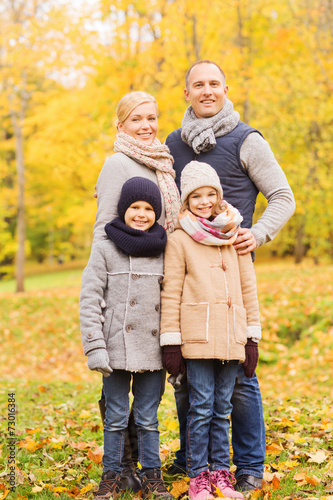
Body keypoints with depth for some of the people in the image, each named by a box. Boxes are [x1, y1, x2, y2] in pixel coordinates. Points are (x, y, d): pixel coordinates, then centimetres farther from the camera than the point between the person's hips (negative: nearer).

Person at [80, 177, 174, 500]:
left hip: (153, 350, 2)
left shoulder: (164, 252, 8)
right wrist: (95, 347, -11)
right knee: (116, 418, 5)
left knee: (148, 419, 8)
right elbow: (89, 300, -3)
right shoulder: (105, 249, 0)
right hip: (117, 348, -2)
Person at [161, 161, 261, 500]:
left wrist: (253, 336, 11)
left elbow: (248, 287, 14)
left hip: (231, 338, 4)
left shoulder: (235, 235, 12)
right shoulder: (179, 240, 0)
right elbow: (170, 294, -2)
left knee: (222, 409, 9)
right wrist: (171, 343, -6)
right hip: (198, 337, -3)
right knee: (201, 408, -2)